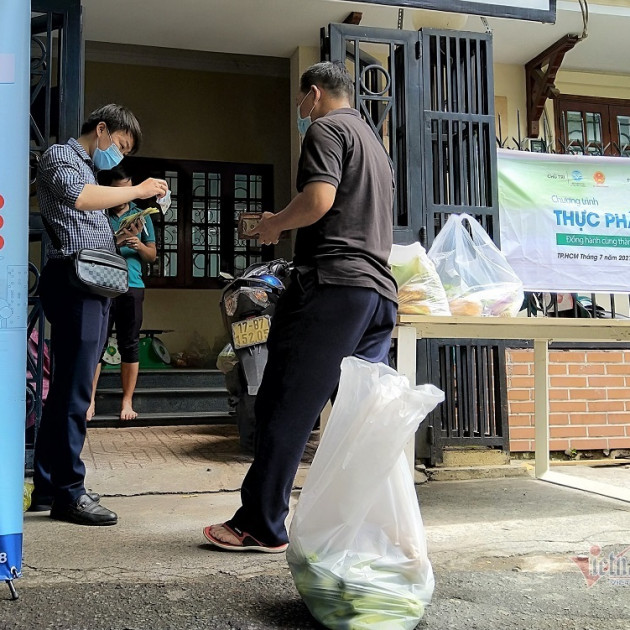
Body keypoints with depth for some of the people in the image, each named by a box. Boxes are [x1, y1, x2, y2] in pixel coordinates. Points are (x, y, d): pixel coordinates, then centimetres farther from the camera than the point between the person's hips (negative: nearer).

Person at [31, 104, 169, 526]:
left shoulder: (89, 170, 29)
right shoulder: (59, 158, 1)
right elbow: (79, 197, -23)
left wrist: (120, 239, 14)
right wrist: (138, 190, -16)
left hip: (94, 286, 10)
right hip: (72, 281, -10)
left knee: (70, 388, 10)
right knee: (74, 389, -10)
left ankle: (49, 486, 17)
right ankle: (68, 493, -5)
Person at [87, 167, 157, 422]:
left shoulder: (141, 215, 13)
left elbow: (152, 255, 14)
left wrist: (139, 246, -8)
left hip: (131, 287, 1)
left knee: (130, 345, 2)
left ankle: (127, 402, 8)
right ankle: (90, 400, 4)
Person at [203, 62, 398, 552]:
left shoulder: (325, 128, 1)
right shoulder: (375, 144, 29)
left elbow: (318, 200, -15)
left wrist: (273, 224, 3)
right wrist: (286, 226, 29)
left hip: (332, 282, -9)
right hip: (380, 290, 9)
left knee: (285, 406, -5)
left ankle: (261, 525, 0)